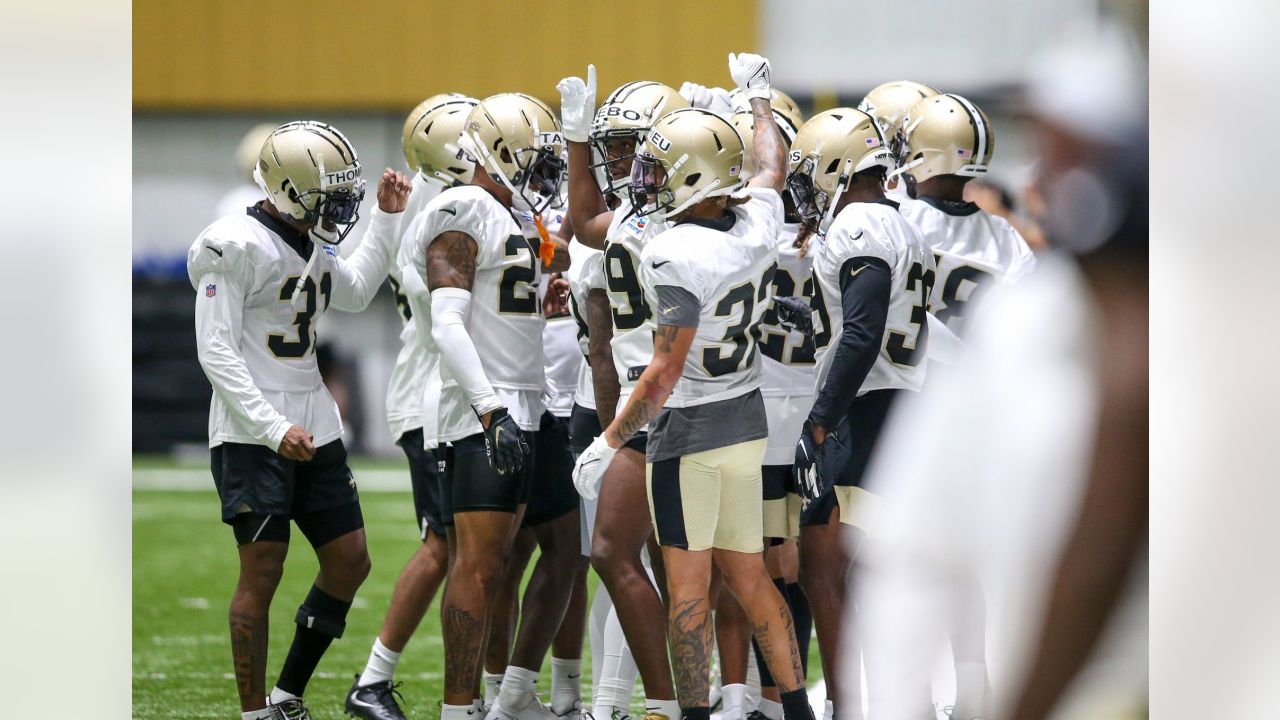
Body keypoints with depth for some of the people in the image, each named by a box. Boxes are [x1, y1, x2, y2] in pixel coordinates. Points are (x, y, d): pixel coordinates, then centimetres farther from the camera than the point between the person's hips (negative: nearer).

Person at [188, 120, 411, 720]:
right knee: (262, 572, -6)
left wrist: (386, 219, 22)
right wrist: (273, 427, -23)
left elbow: (355, 293, 32)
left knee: (349, 562, 7)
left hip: (313, 428, 9)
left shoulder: (311, 244, 11)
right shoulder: (236, 246, -15)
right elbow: (216, 353, -17)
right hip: (253, 435, -9)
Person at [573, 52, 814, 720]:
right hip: (747, 425, 7)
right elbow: (771, 164, 22)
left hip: (688, 432, -7)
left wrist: (610, 441, -13)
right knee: (749, 578, 15)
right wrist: (758, 97, 39)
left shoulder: (676, 256, -23)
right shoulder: (755, 230, -3)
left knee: (688, 587, -1)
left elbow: (665, 372, -22)